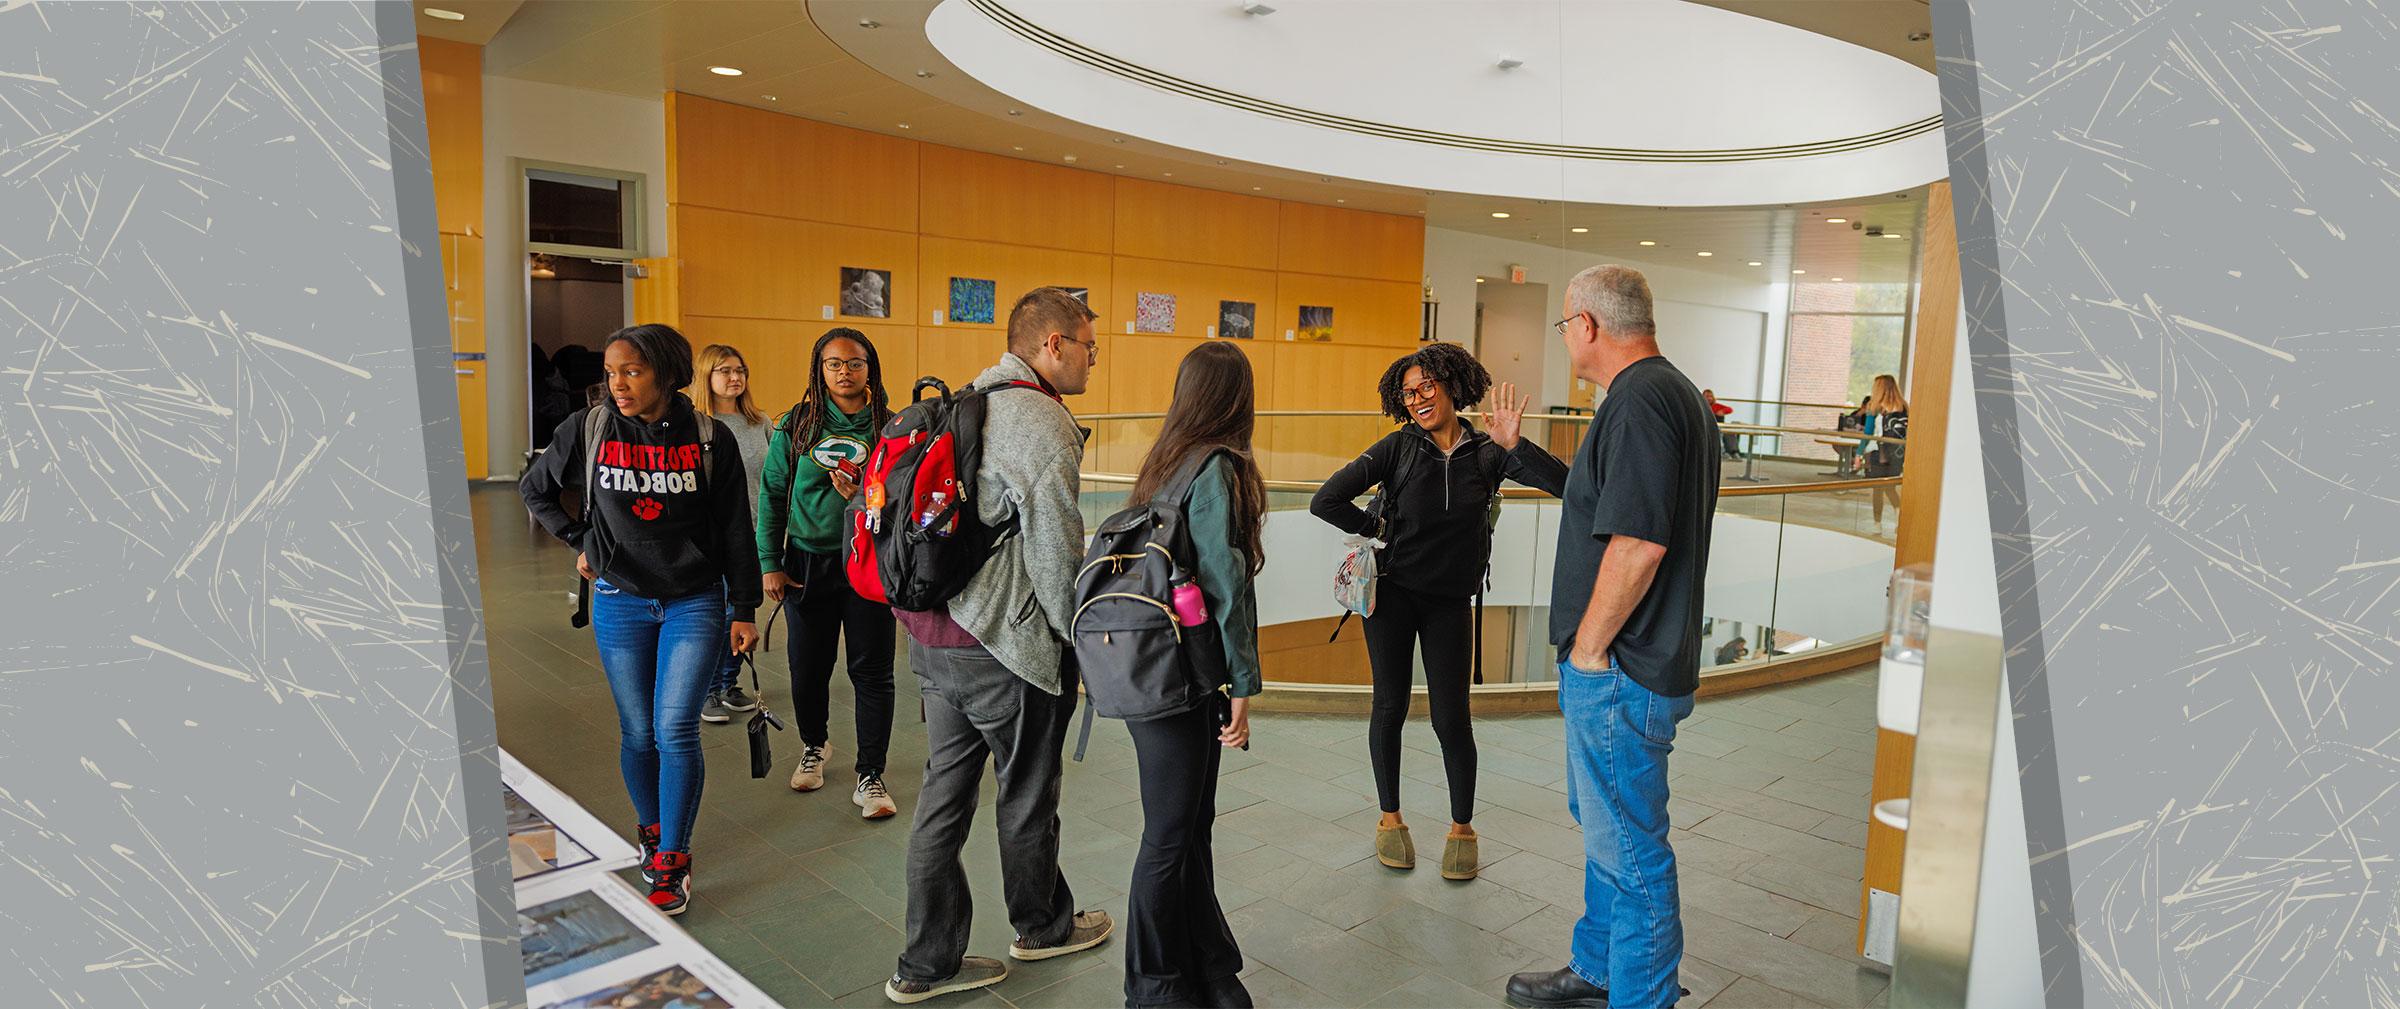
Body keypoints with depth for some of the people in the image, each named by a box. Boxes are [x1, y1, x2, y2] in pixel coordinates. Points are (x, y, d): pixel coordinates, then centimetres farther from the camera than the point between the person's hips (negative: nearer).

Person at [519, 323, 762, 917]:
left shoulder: (710, 439, -7)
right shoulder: (588, 430, -3)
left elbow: (734, 531, -1)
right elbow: (535, 490, 15)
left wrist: (744, 611, 0)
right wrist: (580, 542, 5)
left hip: (696, 601, -2)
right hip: (620, 603, 2)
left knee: (676, 730, -8)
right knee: (638, 732, 10)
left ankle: (672, 859, 6)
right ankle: (651, 830, 33)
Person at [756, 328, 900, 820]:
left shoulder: (889, 426, -1)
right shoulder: (796, 425, 1)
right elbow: (772, 496, 3)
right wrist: (770, 563, 0)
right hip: (808, 563, 1)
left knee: (872, 672, 1)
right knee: (808, 668, 12)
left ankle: (870, 776, 12)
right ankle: (814, 747, 39)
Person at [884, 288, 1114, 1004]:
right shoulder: (1042, 423, -17)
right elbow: (1057, 551, -17)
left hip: (934, 635, 9)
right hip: (1005, 647, -8)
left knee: (945, 794, 14)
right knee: (1027, 796, 12)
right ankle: (1043, 926, 34)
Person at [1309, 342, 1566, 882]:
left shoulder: (1486, 453, -3)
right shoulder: (1399, 447, -8)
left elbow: (1564, 483, -15)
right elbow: (1326, 501, -14)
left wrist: (1514, 443, -26)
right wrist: (1384, 532, -5)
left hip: (1451, 600, 1)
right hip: (1393, 591, -1)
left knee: (1450, 717, 1)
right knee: (1390, 705, 6)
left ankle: (1462, 827, 21)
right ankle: (1390, 818, 25)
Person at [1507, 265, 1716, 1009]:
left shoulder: (1640, 402, -21)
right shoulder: (1677, 392, 13)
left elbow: (1636, 544, -28)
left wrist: (1589, 647, -18)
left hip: (1619, 672, -11)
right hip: (1639, 660, 11)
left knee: (1628, 845, 2)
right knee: (1605, 824, 24)